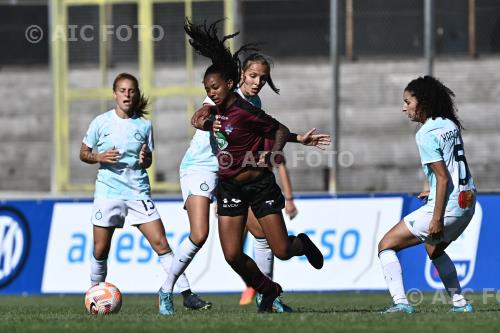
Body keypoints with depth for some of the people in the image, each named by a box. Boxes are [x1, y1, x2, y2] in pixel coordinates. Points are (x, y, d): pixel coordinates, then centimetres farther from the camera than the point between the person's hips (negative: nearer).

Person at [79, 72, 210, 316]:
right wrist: (99, 157, -13)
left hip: (138, 192, 1)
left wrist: (145, 159, -9)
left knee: (161, 243, -8)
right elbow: (83, 153, 8)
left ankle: (186, 294, -10)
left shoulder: (144, 125, 6)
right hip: (108, 192, -1)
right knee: (100, 250, 2)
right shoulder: (101, 122, 1)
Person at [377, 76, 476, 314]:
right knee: (434, 249, 35)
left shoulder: (426, 133, -14)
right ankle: (460, 303, 32)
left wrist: (437, 218, -21)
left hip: (447, 205, -9)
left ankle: (400, 302, -14)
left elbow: (443, 176, -20)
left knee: (386, 245, -2)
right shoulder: (450, 125, 11)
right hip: (468, 203, 9)